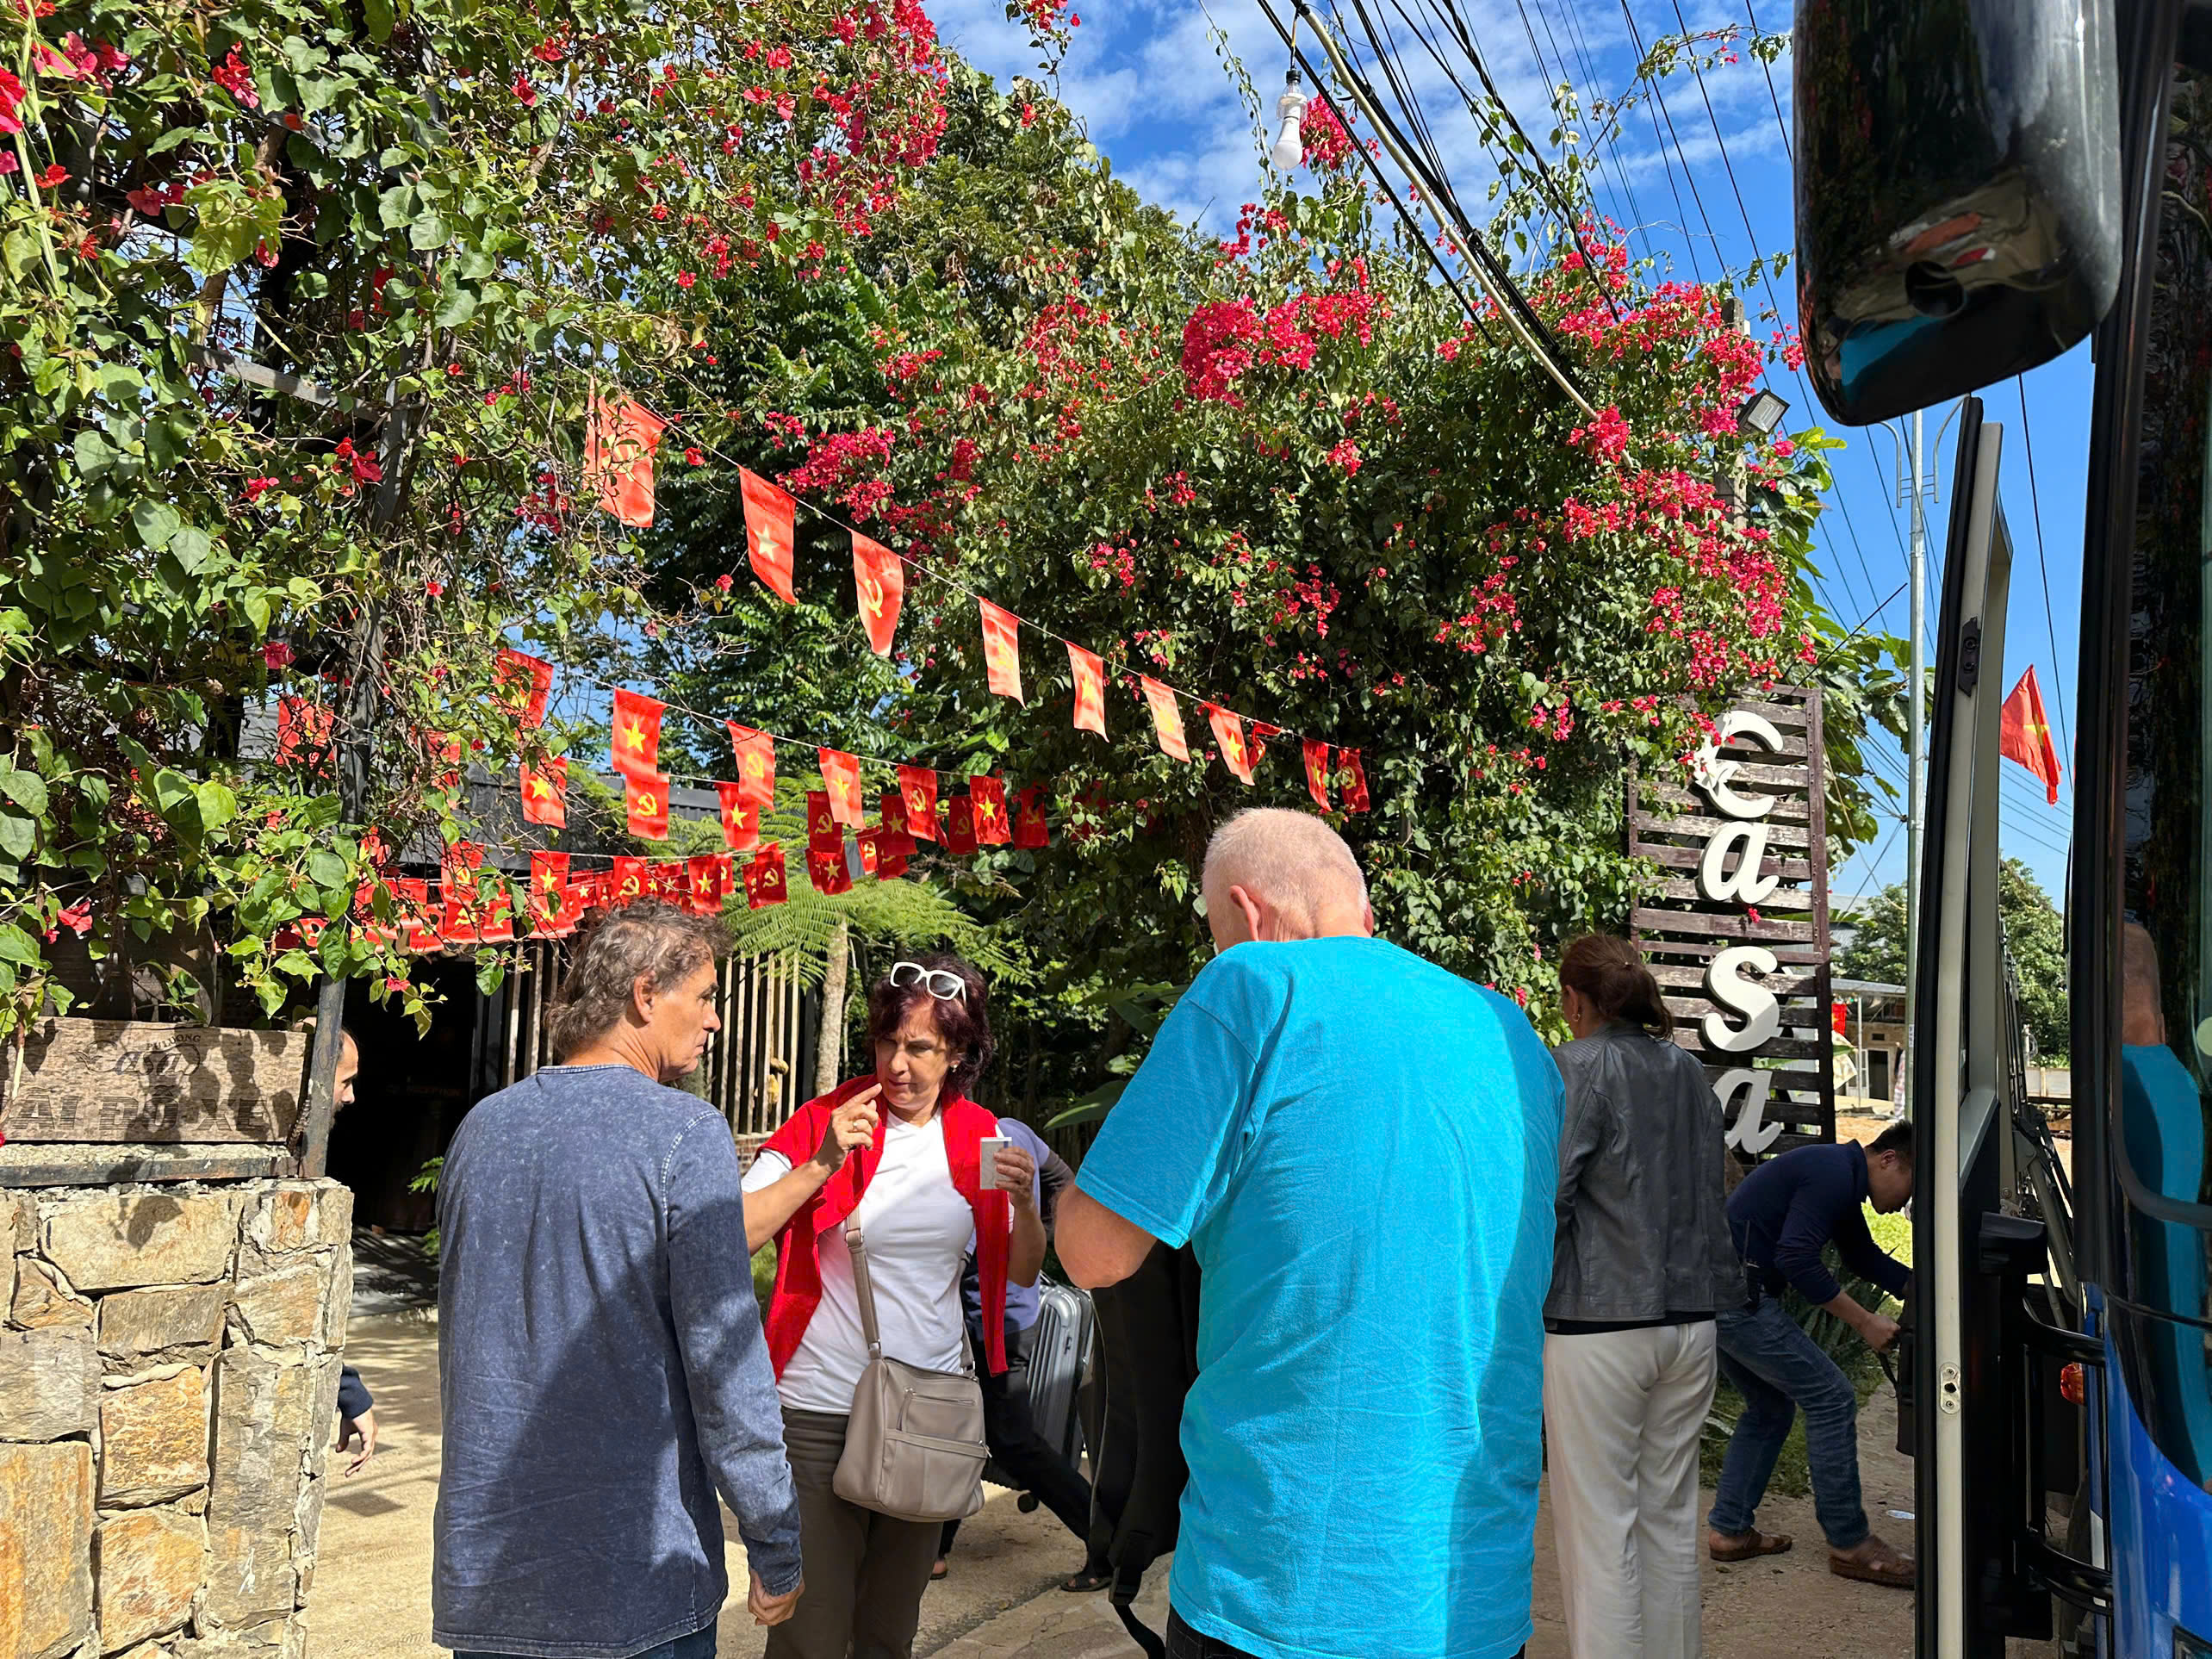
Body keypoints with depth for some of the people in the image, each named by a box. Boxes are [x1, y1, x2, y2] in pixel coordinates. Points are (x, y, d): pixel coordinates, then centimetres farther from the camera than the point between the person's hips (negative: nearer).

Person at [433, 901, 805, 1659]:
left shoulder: (481, 1126, 6)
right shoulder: (685, 1133, -15)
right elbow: (725, 1361, -17)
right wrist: (776, 1552, -9)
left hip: (484, 1563, 6)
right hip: (636, 1570, -6)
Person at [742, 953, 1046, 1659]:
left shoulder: (978, 1137, 4)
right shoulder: (826, 1122, -7)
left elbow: (1021, 1273, 10)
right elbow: (731, 1237, -15)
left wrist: (1025, 1204, -9)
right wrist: (823, 1165, -23)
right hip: (822, 1413, -3)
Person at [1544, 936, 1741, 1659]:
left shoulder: (1575, 1067, -10)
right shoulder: (1688, 1071, 12)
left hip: (1598, 1324, -7)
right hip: (1689, 1320, 7)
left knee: (1599, 1525, 0)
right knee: (1671, 1515, 16)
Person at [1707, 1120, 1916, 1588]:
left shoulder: (1840, 1175, 18)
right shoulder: (1833, 1174, -14)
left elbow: (1863, 1256, 30)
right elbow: (1797, 1259, -22)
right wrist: (1865, 1322, -15)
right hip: (1738, 1298, -11)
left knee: (1770, 1406, 21)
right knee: (1831, 1399, -3)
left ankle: (1729, 1531, 23)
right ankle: (1850, 1545, 6)